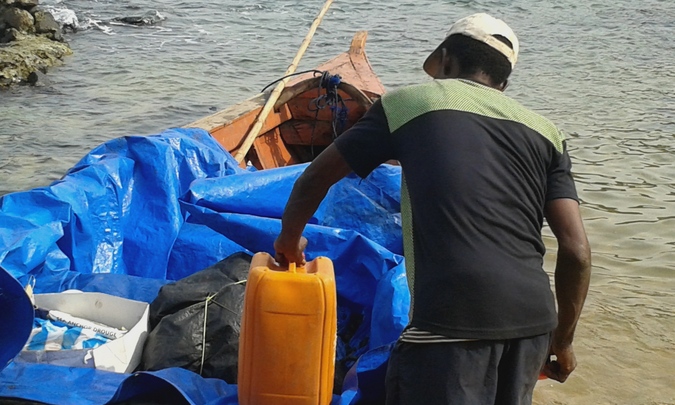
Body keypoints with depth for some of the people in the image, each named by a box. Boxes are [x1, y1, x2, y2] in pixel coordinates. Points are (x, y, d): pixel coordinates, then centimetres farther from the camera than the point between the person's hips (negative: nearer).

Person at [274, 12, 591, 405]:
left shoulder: (408, 102, 8)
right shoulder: (545, 132, 15)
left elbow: (316, 177, 12)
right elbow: (577, 250, 7)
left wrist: (289, 241, 29)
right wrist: (563, 339, 18)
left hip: (452, 322, -5)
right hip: (533, 319, 5)